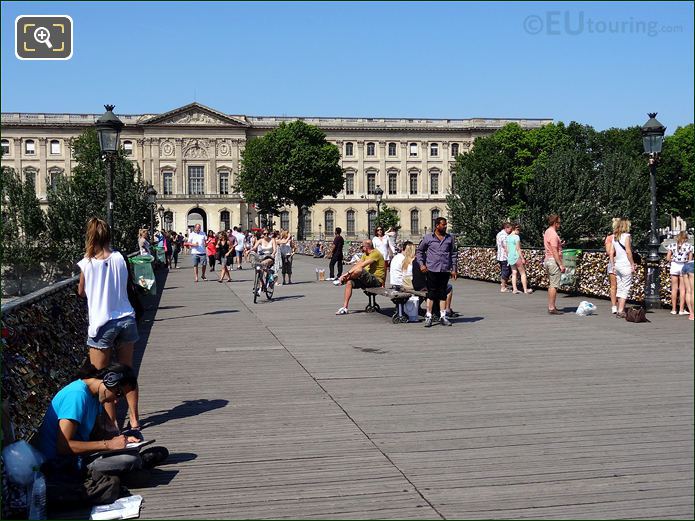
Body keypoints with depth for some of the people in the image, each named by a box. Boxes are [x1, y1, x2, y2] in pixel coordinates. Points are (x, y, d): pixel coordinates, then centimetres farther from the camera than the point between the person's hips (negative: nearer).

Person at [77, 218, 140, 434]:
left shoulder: (87, 264, -10)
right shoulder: (120, 258, -2)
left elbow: (81, 292, 6)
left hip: (102, 324, -4)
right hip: (126, 319, 4)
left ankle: (112, 422, 12)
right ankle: (134, 419, 22)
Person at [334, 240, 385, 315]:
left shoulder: (375, 253, -15)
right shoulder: (365, 254, 16)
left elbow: (361, 266, -24)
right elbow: (357, 265, 9)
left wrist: (348, 273, -25)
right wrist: (347, 274, -6)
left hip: (377, 280, -9)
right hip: (367, 279, 9)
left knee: (359, 270, -32)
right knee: (349, 282, -10)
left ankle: (341, 280, -7)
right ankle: (344, 308, -12)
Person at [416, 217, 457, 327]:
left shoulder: (449, 238, 9)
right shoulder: (428, 238, 1)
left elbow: (453, 254, 13)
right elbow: (419, 251, 10)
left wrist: (453, 269, 8)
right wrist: (421, 264, 0)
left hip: (445, 270, 3)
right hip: (432, 269, -2)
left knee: (443, 293, 7)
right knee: (431, 293, -1)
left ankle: (443, 317, 13)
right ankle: (428, 317, 5)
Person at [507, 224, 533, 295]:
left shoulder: (508, 237, 9)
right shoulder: (516, 237, -13)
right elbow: (518, 249, -16)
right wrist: (522, 258, -12)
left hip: (510, 257, 7)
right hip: (516, 257, -7)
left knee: (514, 273, 10)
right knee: (523, 273, 2)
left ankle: (514, 289, 5)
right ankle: (525, 289, 2)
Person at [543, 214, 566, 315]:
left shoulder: (547, 232, 15)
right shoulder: (553, 234, -16)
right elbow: (554, 251, -22)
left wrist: (560, 244, 14)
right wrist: (561, 264, -21)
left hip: (548, 260, 11)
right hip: (554, 261, -11)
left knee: (551, 285, 14)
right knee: (554, 285, -8)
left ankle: (551, 306, 19)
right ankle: (552, 308, -8)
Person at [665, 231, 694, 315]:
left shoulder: (672, 245, 0)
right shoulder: (689, 246, -3)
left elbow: (668, 258, -2)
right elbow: (690, 260, -2)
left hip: (674, 266, 1)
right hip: (684, 267, -1)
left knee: (674, 288, 8)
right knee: (682, 288, 5)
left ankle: (674, 309, 9)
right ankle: (681, 310, 5)